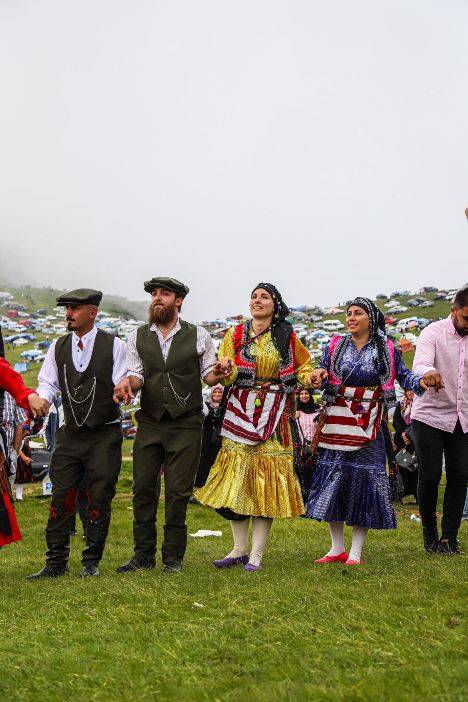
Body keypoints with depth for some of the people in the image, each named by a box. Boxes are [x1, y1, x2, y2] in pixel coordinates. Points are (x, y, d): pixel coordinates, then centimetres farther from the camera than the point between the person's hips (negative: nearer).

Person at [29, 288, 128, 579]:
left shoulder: (113, 345, -2)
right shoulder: (58, 348, 9)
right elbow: (49, 383, 5)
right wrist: (40, 399, -16)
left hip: (105, 435, -3)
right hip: (71, 435, 3)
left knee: (99, 499, 0)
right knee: (61, 498, -1)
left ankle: (91, 562, 11)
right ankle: (55, 563, 5)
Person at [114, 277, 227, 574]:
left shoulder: (199, 336, 5)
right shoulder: (138, 338, 9)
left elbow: (208, 374, 8)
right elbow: (137, 373, 2)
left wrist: (216, 374, -15)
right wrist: (127, 383, -21)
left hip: (186, 424, -2)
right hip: (149, 423, 2)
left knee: (178, 491, -2)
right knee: (143, 488, 0)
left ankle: (173, 556, 8)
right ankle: (144, 554, 10)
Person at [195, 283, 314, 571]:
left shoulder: (287, 337, 7)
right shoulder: (236, 335, 8)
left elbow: (302, 365, 20)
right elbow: (226, 377, 1)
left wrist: (309, 376, -3)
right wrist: (226, 368, -22)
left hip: (275, 417, -1)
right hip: (241, 412, 1)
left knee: (267, 479, -4)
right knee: (237, 474, -2)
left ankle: (257, 553, 1)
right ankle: (239, 549, 9)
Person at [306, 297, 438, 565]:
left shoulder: (386, 350, 4)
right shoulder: (335, 346, 8)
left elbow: (403, 375, 0)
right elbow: (322, 377, 5)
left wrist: (421, 381, -21)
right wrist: (319, 374, -19)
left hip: (368, 424, -2)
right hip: (336, 420, 2)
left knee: (365, 477, -3)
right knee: (333, 476, 1)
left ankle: (356, 551, 6)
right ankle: (337, 548, 14)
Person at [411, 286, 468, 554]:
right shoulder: (434, 333, -10)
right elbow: (420, 365, -27)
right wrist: (430, 374, -49)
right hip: (430, 414, -4)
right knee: (430, 476, -4)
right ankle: (430, 533, 14)